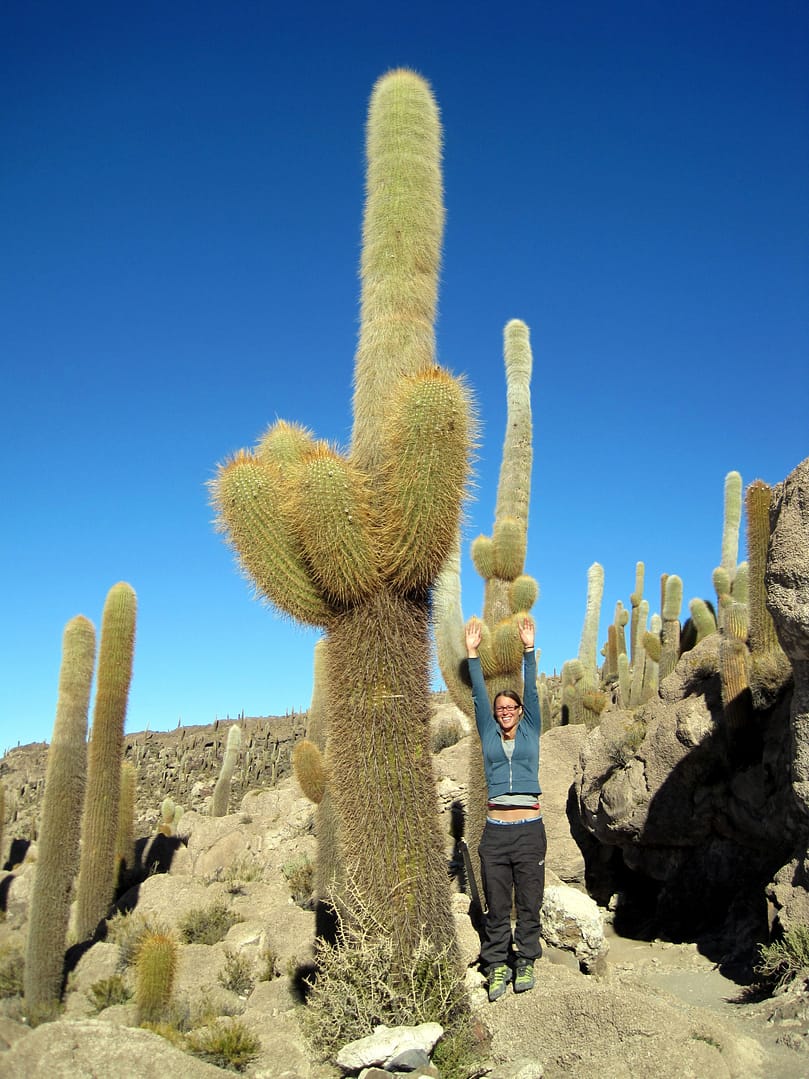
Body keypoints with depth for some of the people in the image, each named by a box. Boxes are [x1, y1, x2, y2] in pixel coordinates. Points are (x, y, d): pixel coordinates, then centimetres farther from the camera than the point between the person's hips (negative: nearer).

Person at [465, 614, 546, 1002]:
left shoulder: (530, 732, 9)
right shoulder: (489, 735, 11)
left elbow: (531, 691, 2)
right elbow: (479, 696, 6)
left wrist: (529, 648, -5)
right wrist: (472, 652, 1)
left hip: (530, 830, -1)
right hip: (495, 831, 1)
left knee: (529, 903, 5)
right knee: (496, 905, 5)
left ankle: (525, 962, 18)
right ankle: (498, 965, 15)